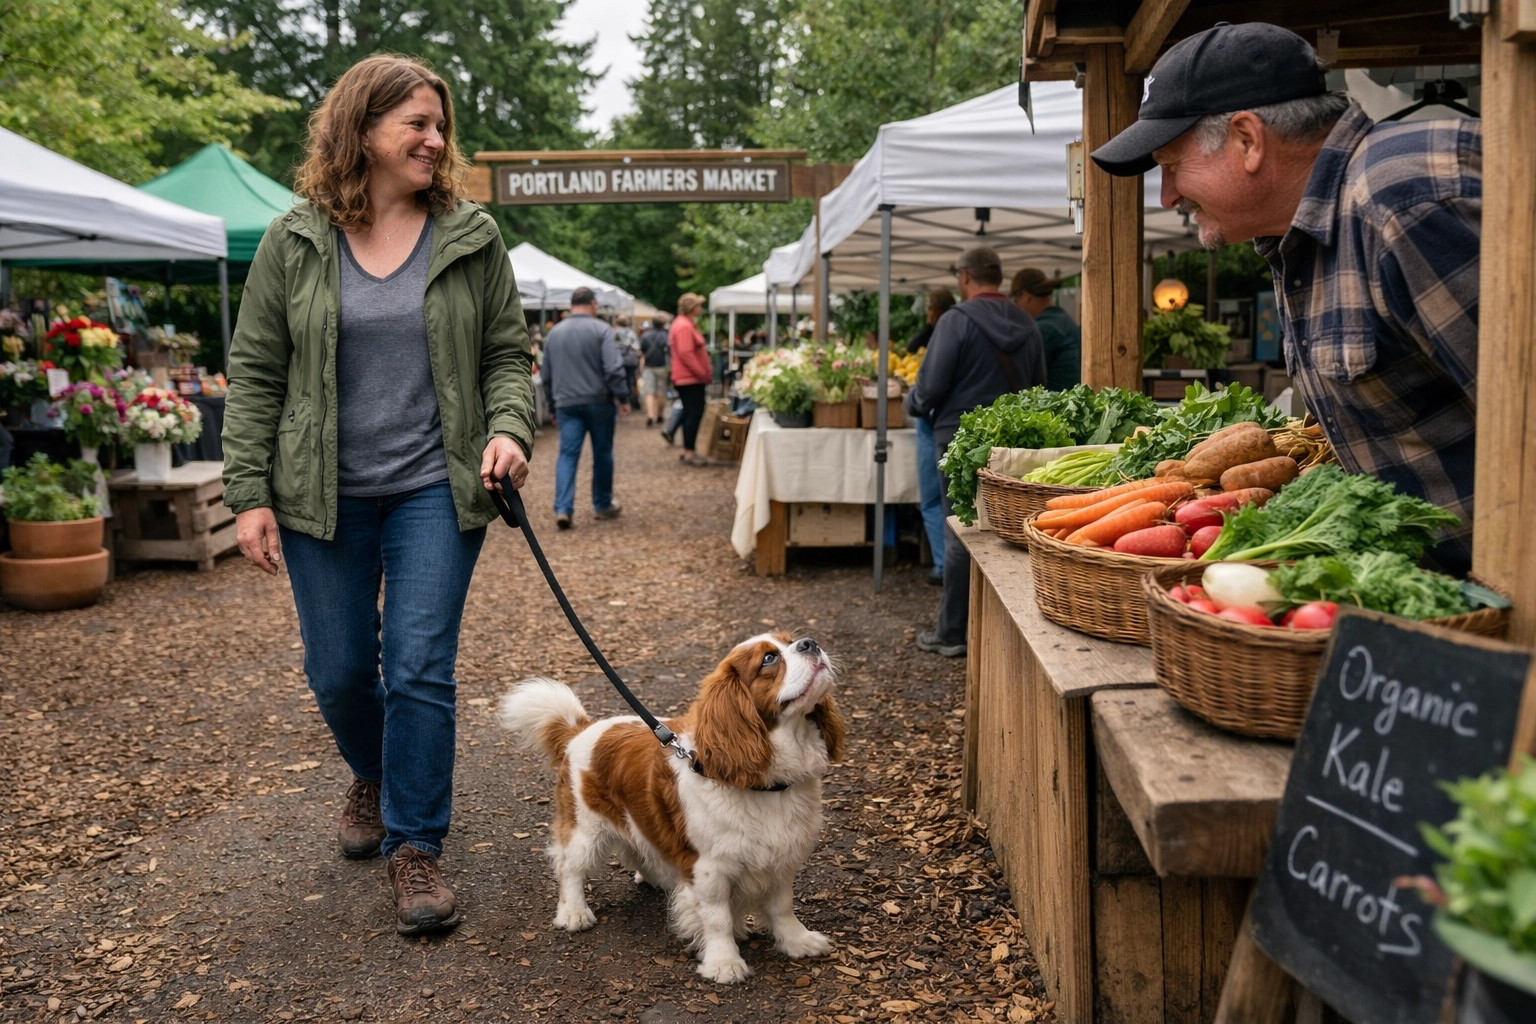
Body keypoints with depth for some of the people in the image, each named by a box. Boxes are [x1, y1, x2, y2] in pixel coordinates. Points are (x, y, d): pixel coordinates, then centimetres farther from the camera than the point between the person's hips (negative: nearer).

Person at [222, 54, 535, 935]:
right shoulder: (294, 243, 0)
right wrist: (250, 494, -4)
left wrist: (510, 429, -14)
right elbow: (254, 374, 2)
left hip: (436, 490, -1)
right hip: (324, 496, 1)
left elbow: (508, 353, 5)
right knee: (339, 670, 11)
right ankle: (373, 780, 42)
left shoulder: (472, 237, 1)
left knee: (421, 667, -4)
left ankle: (416, 846, 9)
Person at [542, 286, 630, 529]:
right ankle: (602, 505, 22)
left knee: (568, 454, 0)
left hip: (566, 404, 3)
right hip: (598, 401, -3)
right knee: (602, 454, 11)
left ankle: (563, 509, -13)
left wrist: (553, 405, 25)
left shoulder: (554, 333, 10)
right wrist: (623, 397, -8)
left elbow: (547, 375, 17)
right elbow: (614, 368, -16)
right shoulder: (600, 329, -6)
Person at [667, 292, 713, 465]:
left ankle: (687, 452, 17)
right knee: (694, 414, -8)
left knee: (690, 414, 13)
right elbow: (686, 355, -23)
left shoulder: (684, 324, 17)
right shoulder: (684, 326, -17)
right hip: (691, 379, -11)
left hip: (688, 378, 11)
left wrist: (705, 372, 17)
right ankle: (689, 453, -5)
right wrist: (704, 374, -20)